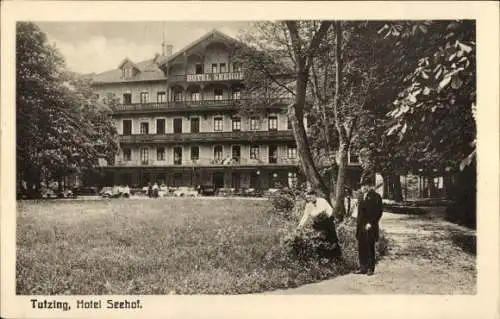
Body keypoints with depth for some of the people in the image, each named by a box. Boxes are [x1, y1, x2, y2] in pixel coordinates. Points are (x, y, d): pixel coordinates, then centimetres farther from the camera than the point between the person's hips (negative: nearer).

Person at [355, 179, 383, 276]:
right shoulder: (361, 196, 14)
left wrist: (371, 223, -14)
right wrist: (358, 223, 13)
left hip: (370, 226, -6)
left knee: (370, 248, -1)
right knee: (361, 248, 7)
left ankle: (370, 268, 8)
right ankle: (363, 267, 15)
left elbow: (379, 212, -9)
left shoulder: (375, 196, -7)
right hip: (360, 226, 6)